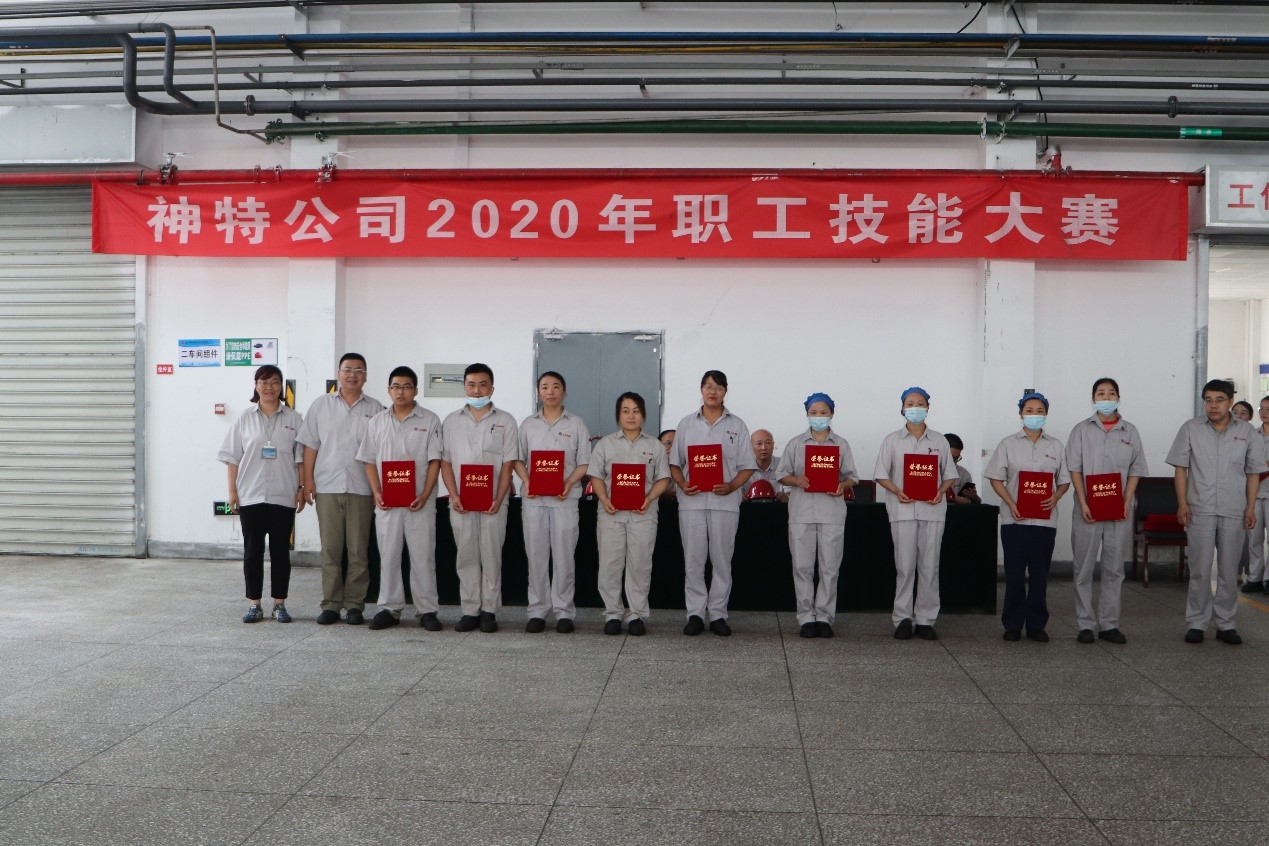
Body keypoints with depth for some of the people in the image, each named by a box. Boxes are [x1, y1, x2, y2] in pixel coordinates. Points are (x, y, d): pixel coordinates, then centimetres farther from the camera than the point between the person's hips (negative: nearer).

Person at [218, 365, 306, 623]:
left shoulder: (293, 419, 5)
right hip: (251, 496, 1)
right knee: (252, 551, 4)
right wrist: (232, 490, 0)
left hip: (283, 496, 0)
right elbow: (233, 457, 6)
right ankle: (254, 605, 12)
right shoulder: (245, 419, 6)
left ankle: (279, 604, 12)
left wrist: (301, 489, -1)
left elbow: (301, 457, 5)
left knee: (280, 551, 5)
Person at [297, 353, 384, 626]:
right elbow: (310, 445, 9)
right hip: (327, 488, 1)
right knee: (330, 550, 2)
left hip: (361, 489, 0)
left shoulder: (375, 409, 8)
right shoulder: (321, 405, 10)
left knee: (358, 551, 2)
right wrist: (308, 481, 1)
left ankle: (354, 605, 9)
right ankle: (330, 604, 9)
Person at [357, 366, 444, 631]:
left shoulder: (429, 421, 3)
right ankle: (390, 608, 15)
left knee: (423, 556, 0)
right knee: (388, 555, 7)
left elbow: (434, 461, -1)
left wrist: (424, 495, -12)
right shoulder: (377, 421, 11)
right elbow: (369, 460, 11)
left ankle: (427, 610, 7)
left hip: (419, 501, -2)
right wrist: (376, 492, -3)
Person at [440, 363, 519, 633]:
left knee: (491, 555, 1)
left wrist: (498, 499, -11)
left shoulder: (505, 421, 5)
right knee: (466, 556, 4)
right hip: (460, 502, 2)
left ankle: (489, 611, 9)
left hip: (493, 502, -2)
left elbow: (508, 464, 0)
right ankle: (470, 610, 11)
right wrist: (454, 496, -6)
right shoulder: (451, 421, 11)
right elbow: (445, 462, 7)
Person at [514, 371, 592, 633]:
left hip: (565, 498, -2)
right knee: (536, 555, 4)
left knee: (564, 556, 0)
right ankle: (537, 610, 12)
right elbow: (518, 459, 11)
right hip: (533, 498, 2)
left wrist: (569, 483, -14)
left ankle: (564, 611, 8)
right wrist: (526, 481, -8)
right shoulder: (528, 424, 11)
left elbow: (584, 463, 2)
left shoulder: (576, 424, 5)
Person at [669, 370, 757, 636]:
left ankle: (717, 613, 12)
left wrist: (731, 486, -12)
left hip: (725, 502, 0)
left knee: (722, 559, 3)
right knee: (693, 559, 2)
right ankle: (695, 613, 10)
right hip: (692, 500, 1)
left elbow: (747, 467, 5)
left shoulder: (737, 425, 8)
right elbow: (674, 463, 11)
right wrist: (682, 484, -8)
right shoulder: (687, 424, 11)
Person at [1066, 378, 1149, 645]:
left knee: (1114, 568, 6)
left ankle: (1109, 624, 12)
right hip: (1087, 510, -2)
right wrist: (1083, 503, -10)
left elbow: (1135, 471, 8)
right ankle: (1085, 624, 7)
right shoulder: (1082, 430, 5)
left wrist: (1127, 503, -5)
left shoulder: (1130, 432, 10)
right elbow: (1074, 469, 0)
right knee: (1084, 568, 1)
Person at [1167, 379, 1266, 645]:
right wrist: (1182, 503, -6)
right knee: (1200, 570, 2)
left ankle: (1225, 624, 18)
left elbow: (1253, 473, 7)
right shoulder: (1190, 429, 1)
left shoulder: (1247, 432, 5)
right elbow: (1180, 468, 1)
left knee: (1229, 571, 8)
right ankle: (1196, 623, 11)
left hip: (1234, 513, 1)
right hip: (1200, 511, -1)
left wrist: (1251, 508, 0)